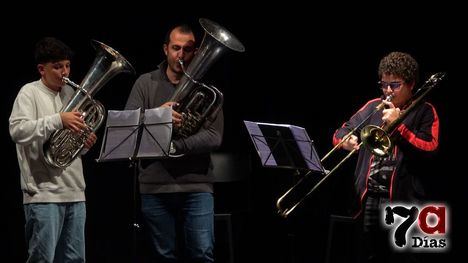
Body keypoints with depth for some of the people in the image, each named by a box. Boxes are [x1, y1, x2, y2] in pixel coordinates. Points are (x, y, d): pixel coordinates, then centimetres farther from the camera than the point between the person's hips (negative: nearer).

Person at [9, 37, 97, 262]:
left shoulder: (70, 93, 17)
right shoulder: (30, 93, -3)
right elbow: (17, 131, -20)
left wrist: (85, 144, 2)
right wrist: (58, 120, -25)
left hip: (74, 192, 7)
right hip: (44, 193, -7)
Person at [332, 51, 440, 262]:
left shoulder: (424, 112, 2)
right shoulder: (374, 107, 13)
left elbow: (429, 149, -11)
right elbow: (340, 133, 11)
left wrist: (398, 125, -13)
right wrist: (346, 140, -12)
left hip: (403, 198, -5)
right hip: (369, 196, 5)